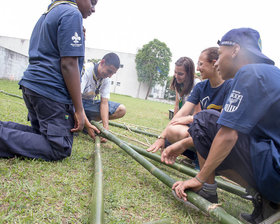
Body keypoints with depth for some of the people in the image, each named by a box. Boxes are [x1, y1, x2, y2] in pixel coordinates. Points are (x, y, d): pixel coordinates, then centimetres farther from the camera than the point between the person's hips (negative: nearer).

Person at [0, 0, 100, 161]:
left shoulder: (48, 14, 22)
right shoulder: (72, 13, -9)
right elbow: (68, 64, -18)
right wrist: (79, 110, -15)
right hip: (52, 92, -10)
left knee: (41, 132, 23)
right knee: (59, 149, -4)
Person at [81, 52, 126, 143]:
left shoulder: (106, 79, -7)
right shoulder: (85, 70, -26)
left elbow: (104, 102, -11)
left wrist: (106, 128, -25)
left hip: (91, 102, 6)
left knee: (121, 109, -8)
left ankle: (87, 119, -6)